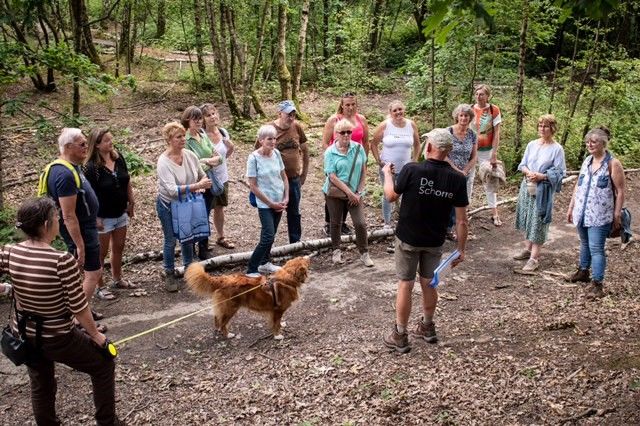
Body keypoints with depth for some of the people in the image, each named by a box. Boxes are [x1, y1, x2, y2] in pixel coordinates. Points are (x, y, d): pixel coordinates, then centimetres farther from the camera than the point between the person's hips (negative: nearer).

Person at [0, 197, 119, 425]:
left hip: (23, 335, 6)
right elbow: (79, 307, -21)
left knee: (40, 385, 28)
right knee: (103, 365, 19)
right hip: (57, 338, -5)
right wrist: (95, 335, -5)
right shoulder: (62, 261, -29)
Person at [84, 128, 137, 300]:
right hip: (104, 217, -6)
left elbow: (127, 183, 9)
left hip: (121, 213, 6)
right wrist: (95, 218, -19)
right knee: (101, 252, 7)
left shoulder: (119, 158, -2)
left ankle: (117, 279, 37)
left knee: (118, 248, 19)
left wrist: (131, 203, 11)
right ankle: (100, 287, 21)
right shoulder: (90, 167, -20)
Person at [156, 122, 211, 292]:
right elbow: (172, 190, -34)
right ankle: (169, 274, 26)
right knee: (171, 241, 8)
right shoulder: (164, 162, -25)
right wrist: (197, 186, -39)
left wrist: (202, 184, -19)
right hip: (168, 205, -4)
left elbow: (202, 175, 4)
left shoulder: (190, 155, -11)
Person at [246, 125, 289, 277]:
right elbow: (253, 186, -14)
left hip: (279, 202, 6)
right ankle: (251, 270, -2)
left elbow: (284, 177, 11)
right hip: (265, 204, -6)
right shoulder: (254, 158, -16)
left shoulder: (276, 153, 0)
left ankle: (265, 263, 31)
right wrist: (271, 203, -12)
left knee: (271, 235, 14)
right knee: (268, 237, -11)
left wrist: (286, 198, 0)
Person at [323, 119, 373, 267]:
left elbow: (363, 171, 3)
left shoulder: (358, 148, -2)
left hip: (355, 193, 1)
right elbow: (333, 177, -13)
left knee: (361, 223, -4)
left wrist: (359, 192, -5)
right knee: (335, 222, 11)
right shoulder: (330, 152, -9)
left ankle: (364, 253, 12)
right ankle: (336, 251, 30)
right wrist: (349, 192, -17)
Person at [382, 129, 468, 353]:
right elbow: (461, 220, -8)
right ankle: (427, 327, 37)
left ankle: (400, 336, 16)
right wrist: (461, 249, 4)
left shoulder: (412, 170, -20)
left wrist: (387, 173, 15)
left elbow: (390, 196, -3)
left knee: (405, 286, 7)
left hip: (408, 239, -3)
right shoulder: (457, 179, -12)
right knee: (428, 284, 20)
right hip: (435, 242, 3)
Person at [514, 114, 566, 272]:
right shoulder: (531, 144, 7)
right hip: (527, 186, 5)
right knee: (527, 218, 13)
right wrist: (528, 172, -12)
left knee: (538, 222, -4)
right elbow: (522, 164, 9)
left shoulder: (557, 149, -7)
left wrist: (541, 176, -21)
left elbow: (558, 172, -9)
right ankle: (528, 249, 29)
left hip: (543, 189, -5)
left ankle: (534, 258, 0)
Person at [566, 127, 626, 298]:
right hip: (582, 213, 6)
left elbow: (620, 192, -8)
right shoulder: (587, 161, 11)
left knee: (596, 248, -9)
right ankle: (583, 271, 37)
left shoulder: (613, 164, -8)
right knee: (585, 244, 20)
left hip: (600, 216, -6)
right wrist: (571, 207, 16)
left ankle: (597, 283, -6)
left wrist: (617, 215, -11)